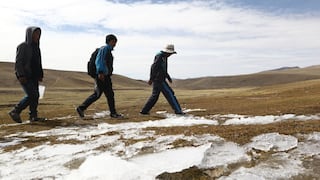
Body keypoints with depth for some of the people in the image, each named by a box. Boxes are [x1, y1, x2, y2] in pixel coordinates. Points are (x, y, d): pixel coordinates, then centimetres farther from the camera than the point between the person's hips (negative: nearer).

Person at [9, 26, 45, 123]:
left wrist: (40, 75, 10)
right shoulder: (22, 46, -7)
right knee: (31, 95, -15)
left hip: (34, 76, 7)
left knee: (36, 96, 2)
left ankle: (33, 116, 8)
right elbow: (18, 62, -12)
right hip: (25, 76, -7)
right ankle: (15, 112, -1)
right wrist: (21, 76, -20)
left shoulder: (36, 47, 14)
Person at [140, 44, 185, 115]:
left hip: (160, 80, 10)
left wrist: (168, 77, 25)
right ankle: (177, 110, -1)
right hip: (158, 80, -10)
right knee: (169, 93, -6)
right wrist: (151, 79, -24)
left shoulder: (164, 57, 18)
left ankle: (144, 111, 19)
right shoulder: (159, 56, -14)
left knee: (154, 96, 14)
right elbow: (154, 67, -21)